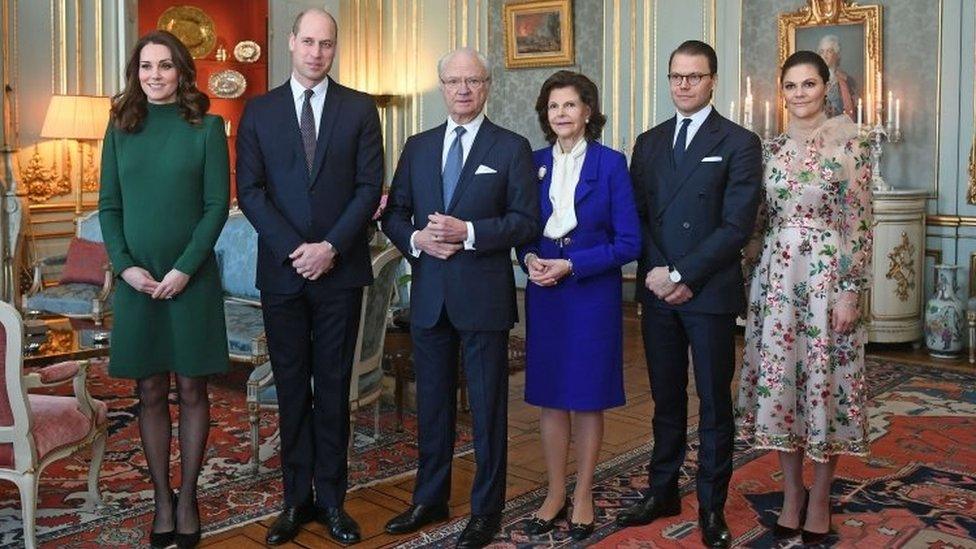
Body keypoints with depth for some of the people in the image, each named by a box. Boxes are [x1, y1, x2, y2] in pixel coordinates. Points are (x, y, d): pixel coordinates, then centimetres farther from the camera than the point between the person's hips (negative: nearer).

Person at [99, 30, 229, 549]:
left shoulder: (206, 127, -1)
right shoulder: (120, 128, 7)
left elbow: (217, 205, -6)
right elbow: (108, 205, 6)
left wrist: (185, 268, -13)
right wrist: (125, 265, -8)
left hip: (192, 278, -2)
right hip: (136, 278, 2)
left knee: (191, 390, 5)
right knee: (150, 393, 8)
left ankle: (187, 498, 17)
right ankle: (162, 500, 19)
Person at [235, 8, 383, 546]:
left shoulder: (360, 109, 4)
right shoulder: (259, 111, 6)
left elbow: (369, 187, -2)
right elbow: (250, 190, 1)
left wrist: (331, 247, -12)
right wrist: (292, 249, -11)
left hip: (340, 269, -1)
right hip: (281, 270, 1)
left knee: (334, 387, 6)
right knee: (291, 387, 7)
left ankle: (331, 497, 15)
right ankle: (297, 498, 17)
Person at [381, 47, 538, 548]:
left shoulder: (512, 148, -1)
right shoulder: (417, 148, 11)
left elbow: (526, 221, -7)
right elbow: (394, 214, 11)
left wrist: (468, 232, -19)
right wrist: (416, 238, -10)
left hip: (483, 295, -4)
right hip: (428, 296, 4)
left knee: (487, 407, 5)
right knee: (432, 403, 15)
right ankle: (430, 499, 30)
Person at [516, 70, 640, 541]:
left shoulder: (611, 164, -5)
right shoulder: (533, 163, 6)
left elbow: (629, 242, -8)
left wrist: (570, 265, -16)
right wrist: (530, 258, -11)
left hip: (593, 294, -3)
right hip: (543, 293, 3)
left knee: (588, 397, 6)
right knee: (550, 396, 9)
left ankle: (583, 496, 21)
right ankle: (555, 493, 23)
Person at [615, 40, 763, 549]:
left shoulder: (739, 143, -3)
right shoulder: (648, 142, 12)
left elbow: (736, 225, -10)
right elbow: (636, 217, 8)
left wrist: (683, 276, -13)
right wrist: (654, 272, -7)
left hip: (709, 292, -4)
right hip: (657, 291, 4)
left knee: (714, 403, 6)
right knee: (666, 398, 13)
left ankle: (711, 506, 17)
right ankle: (662, 492, 25)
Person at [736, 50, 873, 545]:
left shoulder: (848, 143, -5)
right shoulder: (772, 147, 9)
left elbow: (858, 225, -8)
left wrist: (851, 292, -12)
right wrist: (752, 276, 9)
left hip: (826, 274, -4)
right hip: (775, 276, 5)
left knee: (823, 379, 3)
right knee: (779, 379, 7)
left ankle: (819, 500, 18)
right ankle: (791, 494, 22)